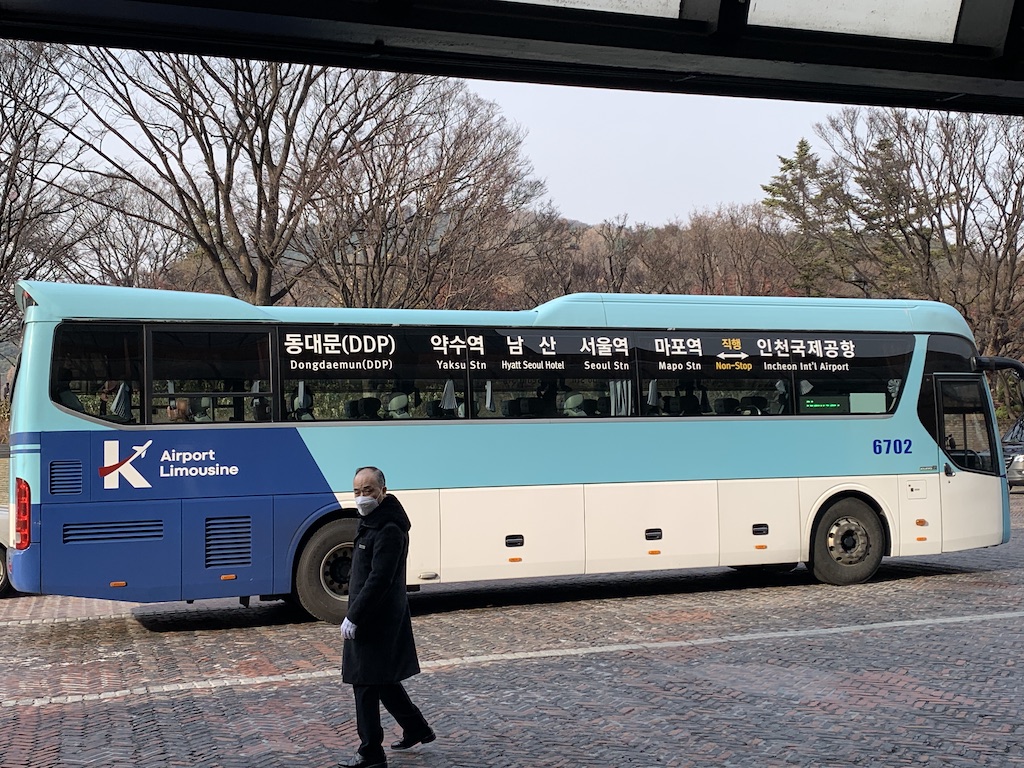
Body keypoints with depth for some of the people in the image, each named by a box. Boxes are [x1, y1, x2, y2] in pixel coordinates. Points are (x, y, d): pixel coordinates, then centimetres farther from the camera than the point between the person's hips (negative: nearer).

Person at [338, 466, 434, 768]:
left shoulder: (389, 529, -20)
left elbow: (379, 579, -24)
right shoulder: (371, 522, 13)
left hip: (376, 619, -10)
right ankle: (416, 729, 31)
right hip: (373, 617, 10)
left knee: (367, 684, -3)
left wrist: (354, 617, -22)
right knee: (383, 680, 19)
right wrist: (355, 614, 17)